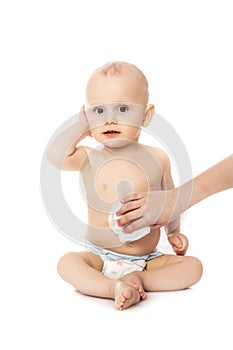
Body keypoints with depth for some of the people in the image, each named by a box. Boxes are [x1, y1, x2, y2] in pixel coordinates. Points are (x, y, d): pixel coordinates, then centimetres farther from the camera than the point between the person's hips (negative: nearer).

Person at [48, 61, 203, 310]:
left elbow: (168, 198, 15)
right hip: (101, 258, -1)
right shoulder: (88, 158, -5)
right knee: (67, 262, -26)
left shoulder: (157, 158, -2)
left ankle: (137, 278, -21)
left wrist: (173, 232, 16)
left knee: (193, 266, -17)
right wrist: (83, 126, -14)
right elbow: (55, 156, -26)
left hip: (147, 259, 2)